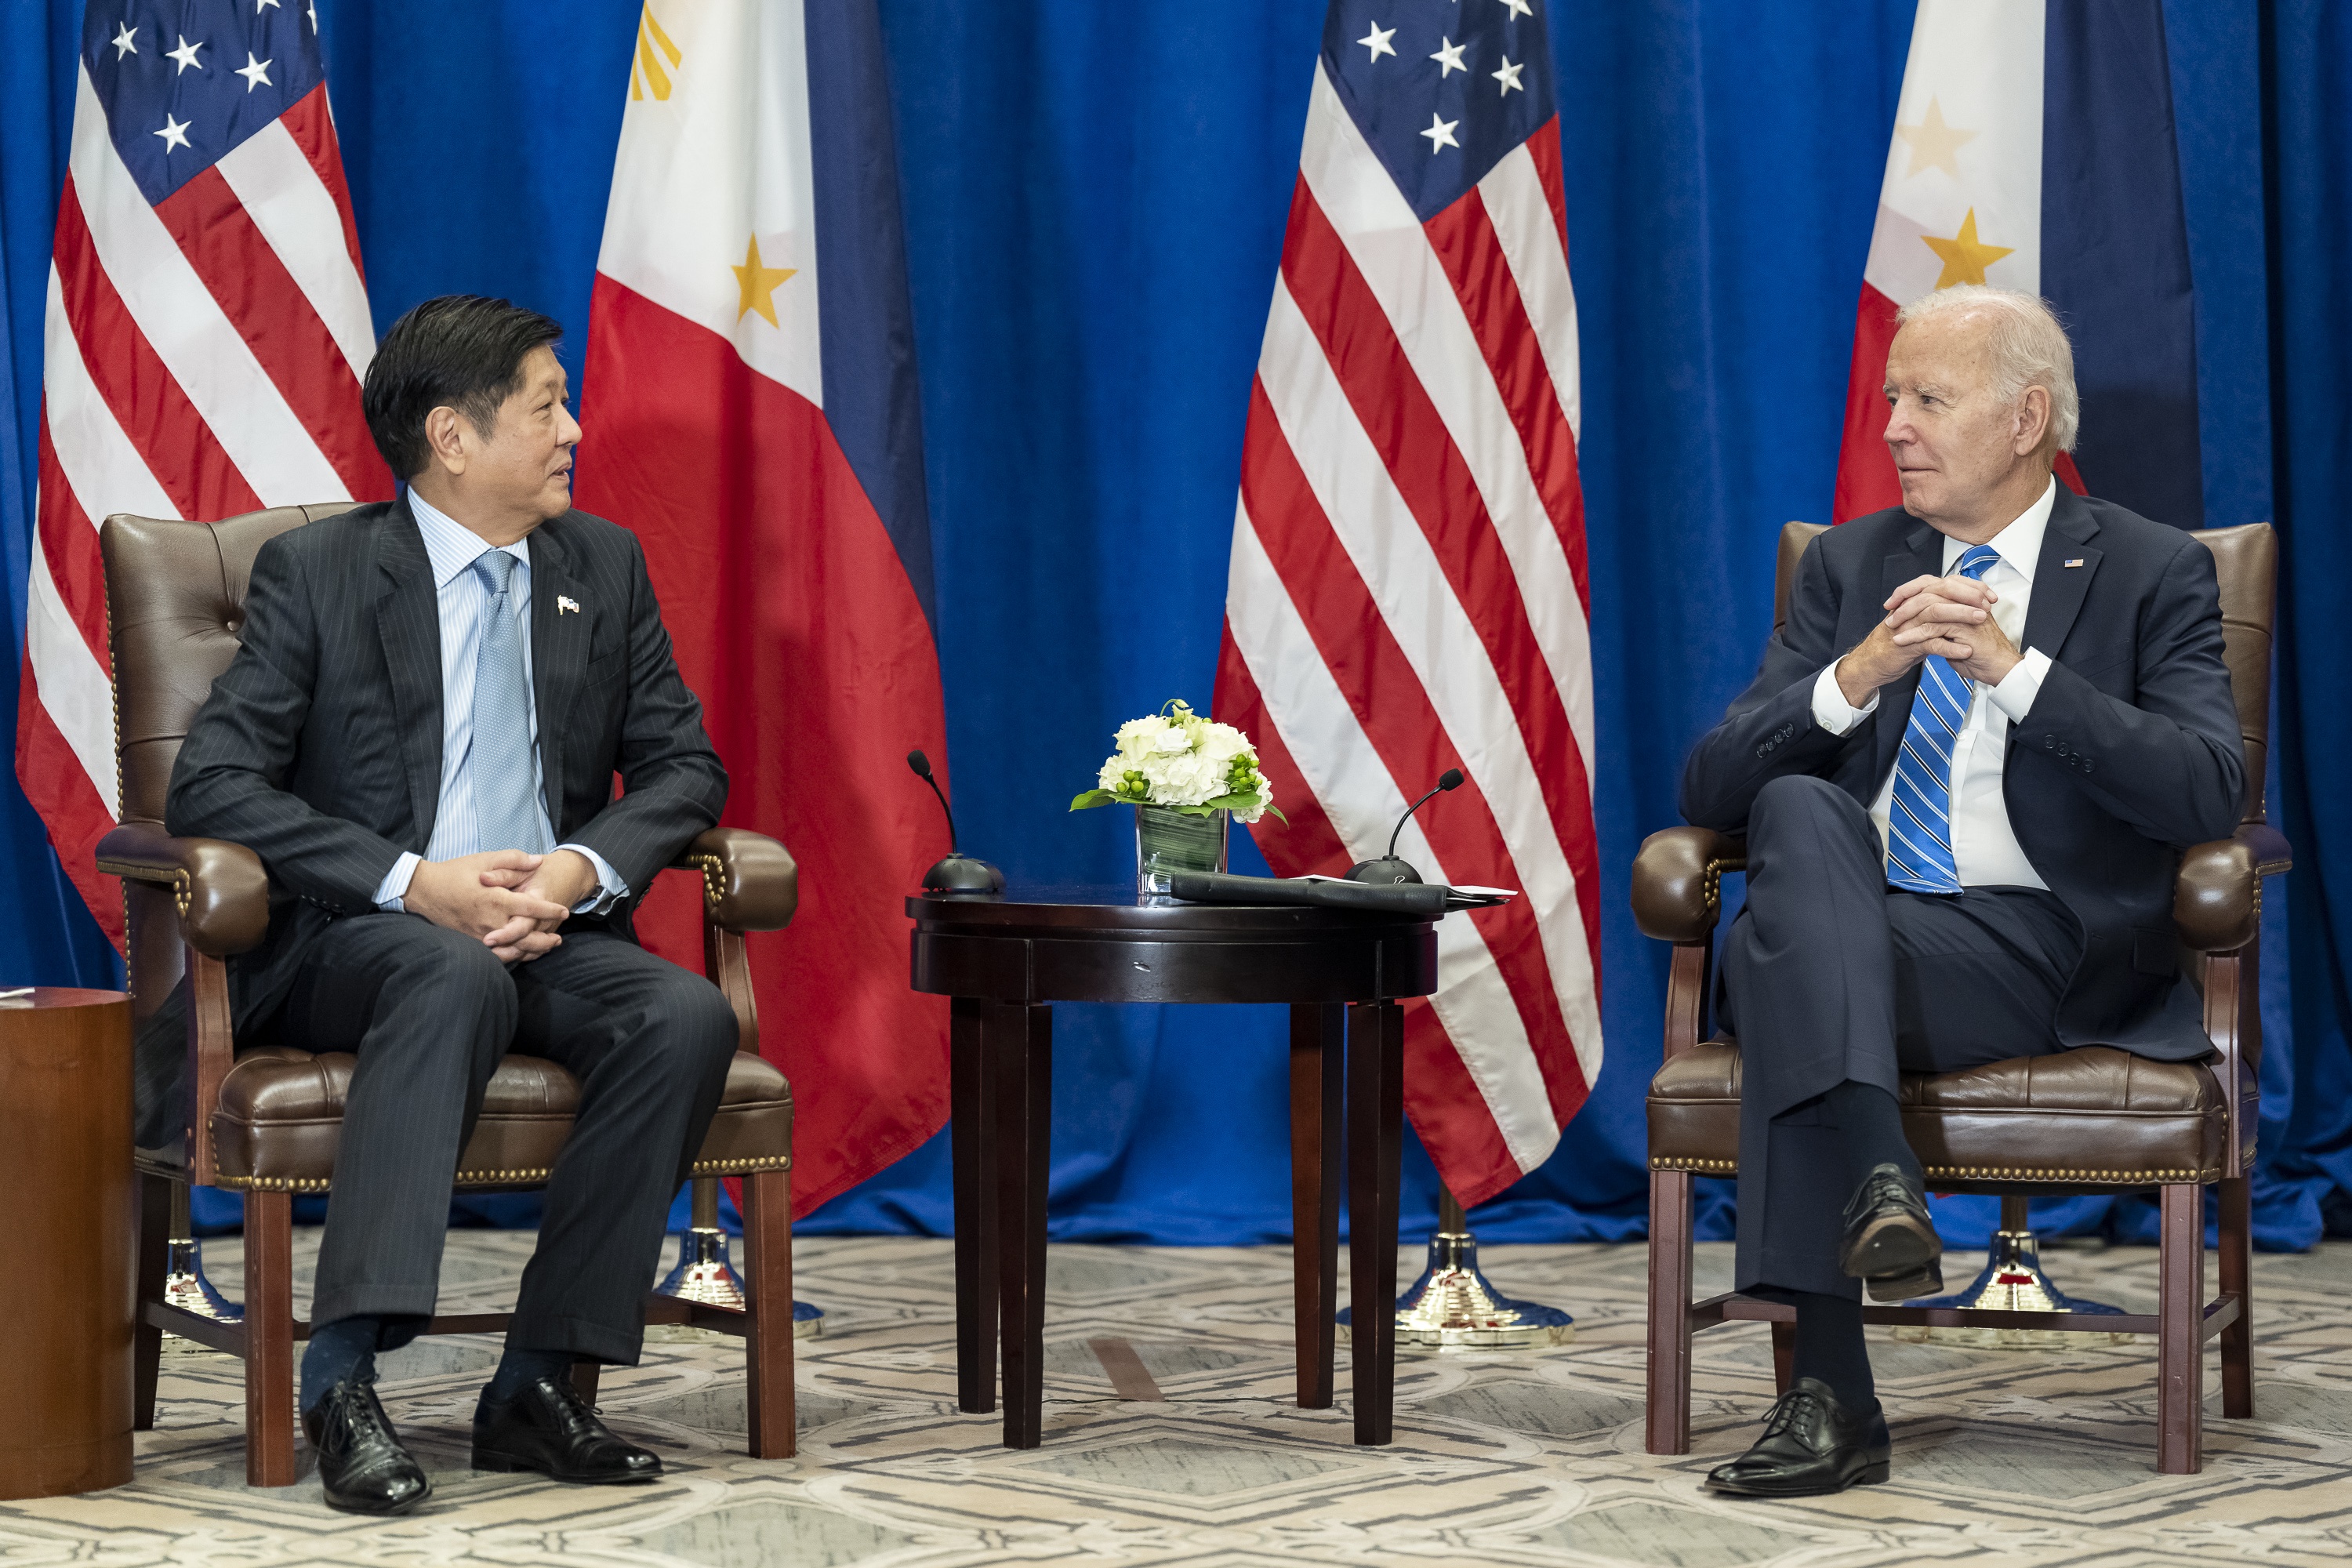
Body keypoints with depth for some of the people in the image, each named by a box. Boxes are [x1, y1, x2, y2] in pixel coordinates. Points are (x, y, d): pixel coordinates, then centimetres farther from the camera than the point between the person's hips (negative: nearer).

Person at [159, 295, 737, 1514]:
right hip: (349, 943, -4)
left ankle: (537, 1384, -23)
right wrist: (415, 882, -22)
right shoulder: (316, 571, -2)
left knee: (689, 1016, -27)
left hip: (549, 930, 4)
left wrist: (582, 866, -11)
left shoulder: (604, 566, 12)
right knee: (456, 978, -39)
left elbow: (684, 767, 12)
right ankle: (342, 1379, -40)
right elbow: (211, 783, -10)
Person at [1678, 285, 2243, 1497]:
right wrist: (1855, 679, -12)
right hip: (1846, 934, 4)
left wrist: (2014, 668, -19)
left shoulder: (2153, 573, 7)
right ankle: (1875, 1175, -45)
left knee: (1775, 948, -32)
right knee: (1800, 809, -31)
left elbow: (2209, 794, -10)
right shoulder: (1850, 566, 18)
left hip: (2035, 952, -3)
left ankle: (1831, 1390, -38)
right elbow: (1711, 784, 7)